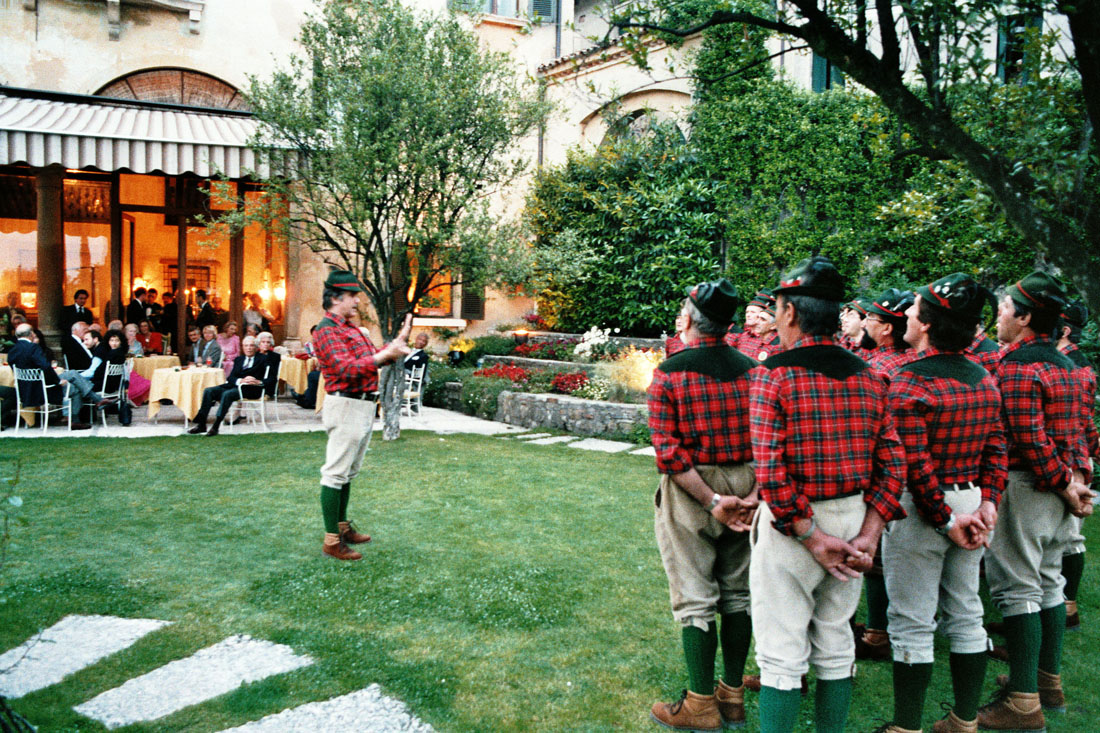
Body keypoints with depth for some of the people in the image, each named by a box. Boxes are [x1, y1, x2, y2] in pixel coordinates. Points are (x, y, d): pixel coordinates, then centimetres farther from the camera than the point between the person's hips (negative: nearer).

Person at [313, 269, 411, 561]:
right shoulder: (326, 331, -13)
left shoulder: (351, 329, 18)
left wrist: (399, 340, 12)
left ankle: (342, 527, 29)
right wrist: (386, 354, -30)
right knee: (336, 473, -5)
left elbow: (373, 357, 20)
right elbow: (346, 368, -25)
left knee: (349, 472, 17)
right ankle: (331, 540, -1)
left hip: (363, 406, 10)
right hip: (345, 406, -10)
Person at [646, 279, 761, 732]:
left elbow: (669, 451, -18)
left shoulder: (669, 373, -10)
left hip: (690, 491, -4)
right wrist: (754, 494, -8)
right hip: (745, 489, 4)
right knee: (737, 593, 15)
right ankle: (733, 696, 26)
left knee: (695, 600, 5)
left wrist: (712, 501, -15)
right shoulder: (752, 371, 2)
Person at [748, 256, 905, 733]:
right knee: (836, 644, 20)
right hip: (853, 518, 6)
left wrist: (812, 538, -15)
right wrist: (868, 535, -3)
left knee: (781, 654, 5)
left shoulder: (774, 376, -14)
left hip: (792, 524, -6)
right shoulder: (867, 377, 3)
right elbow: (892, 465, 0)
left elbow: (772, 474, -22)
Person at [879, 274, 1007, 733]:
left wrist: (944, 520, -15)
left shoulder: (908, 382, -19)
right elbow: (996, 448, 5)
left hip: (922, 510, -7)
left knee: (912, 625, 3)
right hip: (971, 500, 7)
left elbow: (914, 465, -22)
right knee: (966, 615, 17)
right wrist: (987, 503, 2)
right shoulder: (984, 380, 5)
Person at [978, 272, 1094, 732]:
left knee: (1016, 588, -5)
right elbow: (1074, 428, 13)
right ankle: (1049, 681, 28)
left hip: (1024, 486, -9)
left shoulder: (1016, 366, -17)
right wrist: (1078, 477, 6)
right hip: (1056, 489, 10)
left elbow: (1029, 438, -23)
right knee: (1048, 581, 17)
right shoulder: (1062, 364, 13)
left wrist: (1062, 483, -15)